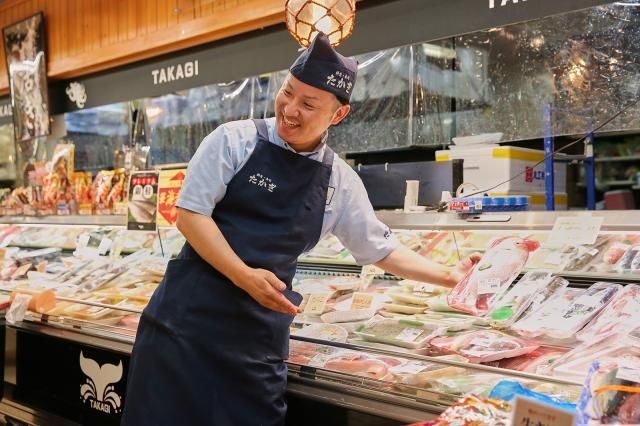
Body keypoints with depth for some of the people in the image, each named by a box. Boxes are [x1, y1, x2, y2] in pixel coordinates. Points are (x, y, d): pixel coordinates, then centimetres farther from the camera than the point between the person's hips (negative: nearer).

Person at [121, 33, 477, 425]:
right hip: (191, 311, -2)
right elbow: (190, 213, -9)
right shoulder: (236, 140, -5)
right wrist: (244, 276, -20)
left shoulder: (340, 182, 5)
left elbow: (381, 249, 15)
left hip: (261, 333, 3)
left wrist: (448, 276, 8)